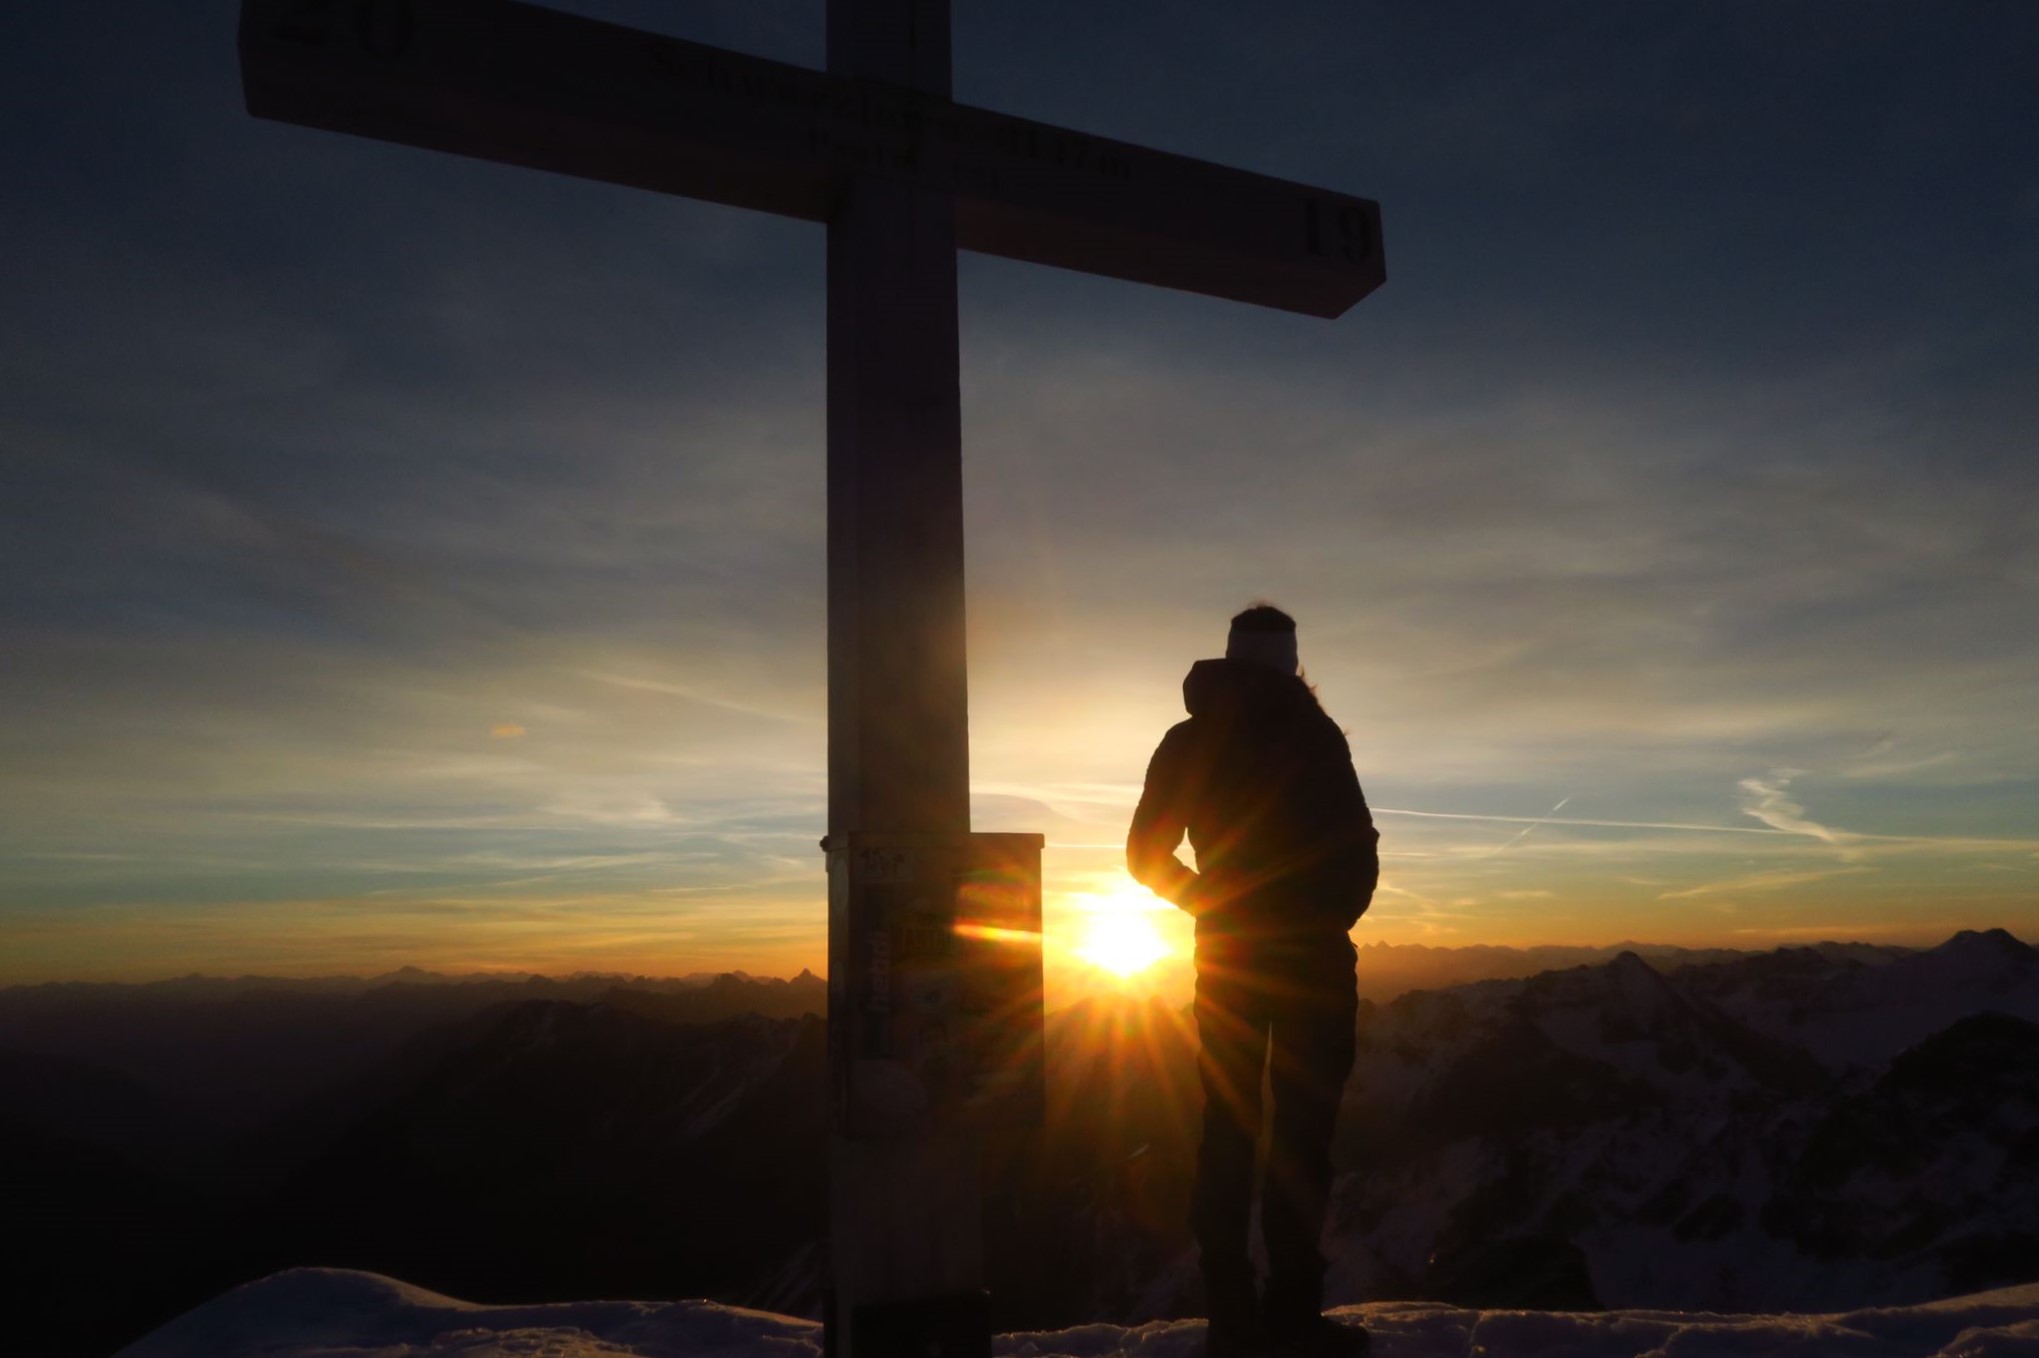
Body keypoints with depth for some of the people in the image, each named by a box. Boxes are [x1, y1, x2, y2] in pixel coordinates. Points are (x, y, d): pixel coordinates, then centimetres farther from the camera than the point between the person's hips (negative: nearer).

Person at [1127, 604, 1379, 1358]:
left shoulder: (1186, 740, 7)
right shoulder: (1311, 732, -7)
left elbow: (1145, 854, 8)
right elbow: (1357, 848, -10)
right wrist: (1332, 917, 6)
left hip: (1227, 957, 4)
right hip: (1310, 954, -4)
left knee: (1228, 1128, 8)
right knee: (1302, 1127, 1)